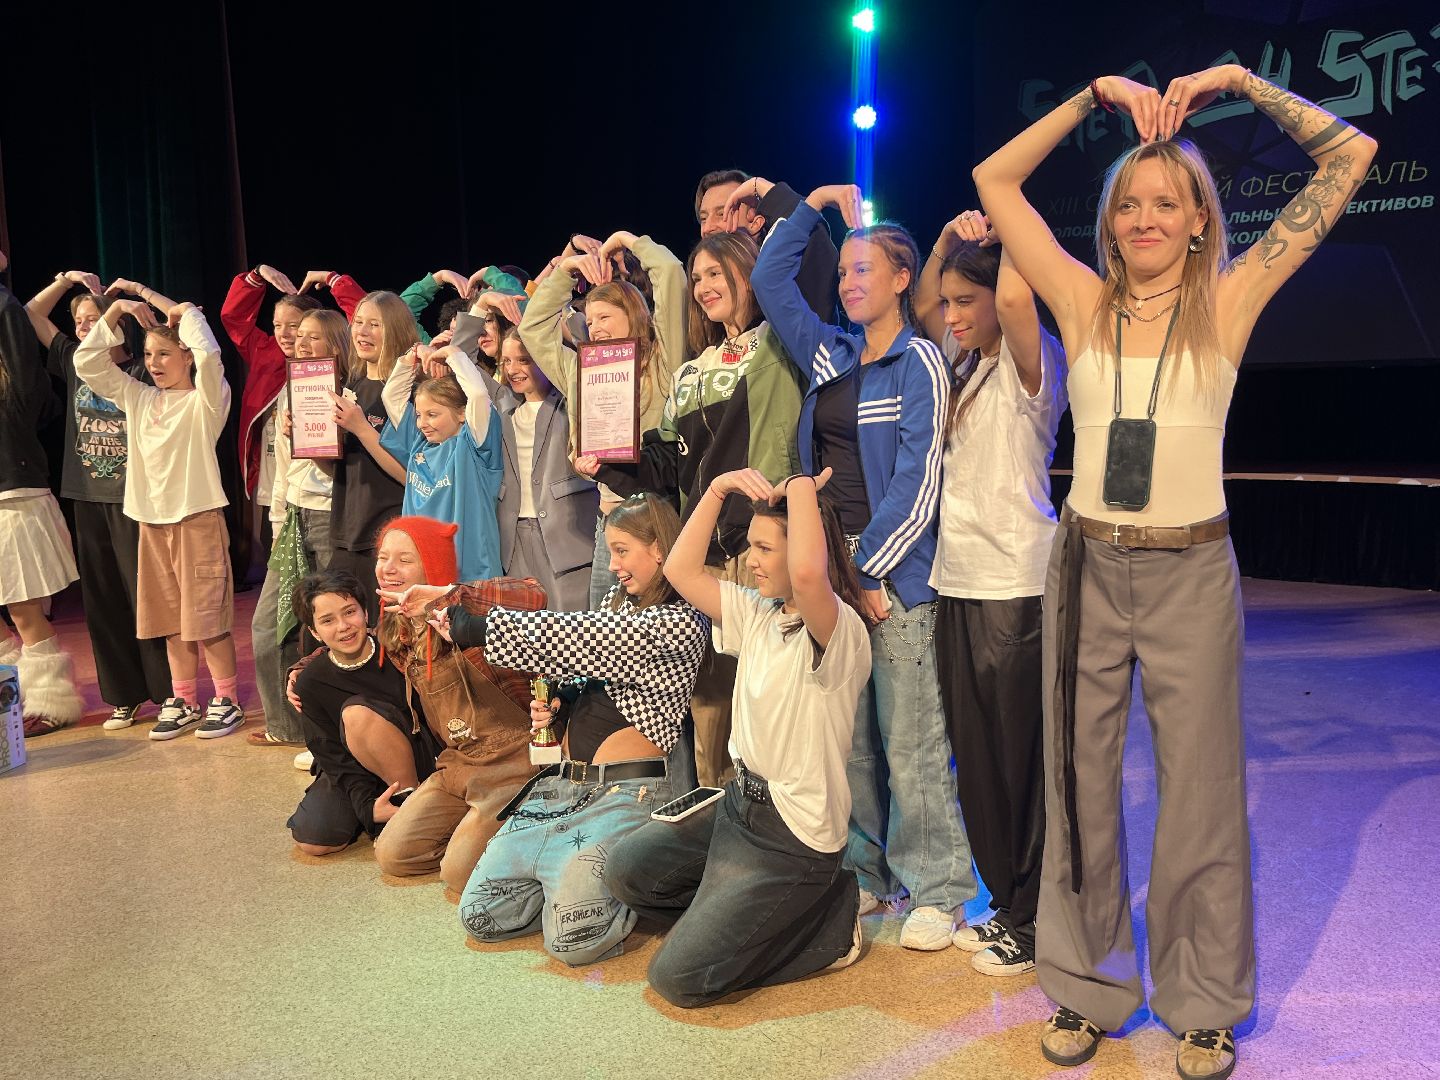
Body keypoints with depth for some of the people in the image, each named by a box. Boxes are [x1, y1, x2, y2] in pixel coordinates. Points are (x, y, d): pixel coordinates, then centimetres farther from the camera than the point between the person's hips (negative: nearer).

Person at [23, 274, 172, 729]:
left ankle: (169, 691, 5)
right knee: (101, 599, 9)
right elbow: (31, 315, 19)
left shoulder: (142, 370, -5)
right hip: (87, 498, 6)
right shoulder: (74, 361, 11)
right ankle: (125, 695, 18)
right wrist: (65, 279, 11)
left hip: (132, 499, -6)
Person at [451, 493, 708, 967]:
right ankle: (572, 882, 20)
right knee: (480, 914, -1)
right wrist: (559, 705, 2)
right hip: (563, 784, 8)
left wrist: (476, 629, -13)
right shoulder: (617, 601, 15)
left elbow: (577, 639, -18)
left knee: (571, 938, -19)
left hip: (624, 792, -8)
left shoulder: (680, 623, -12)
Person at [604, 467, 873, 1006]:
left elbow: (807, 574, -44)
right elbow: (681, 571, 4)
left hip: (796, 835, -9)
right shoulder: (757, 614, 5)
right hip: (740, 800, 9)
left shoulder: (839, 630, -21)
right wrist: (718, 489, -5)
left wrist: (802, 488, -28)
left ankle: (831, 920, 7)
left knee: (678, 978, -9)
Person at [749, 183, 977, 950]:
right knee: (847, 733, 11)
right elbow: (770, 281, 22)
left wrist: (870, 568, -13)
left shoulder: (918, 363, -5)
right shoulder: (830, 355, 13)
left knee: (910, 739, -2)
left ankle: (937, 891, 10)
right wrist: (812, 207, 17)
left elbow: (916, 482, -11)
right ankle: (865, 871, 24)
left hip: (893, 570, -6)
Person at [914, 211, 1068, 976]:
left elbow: (1016, 297, -28)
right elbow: (922, 305, 29)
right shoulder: (966, 364, 14)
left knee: (1023, 758, 0)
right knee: (973, 756, 12)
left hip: (1016, 584, -8)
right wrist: (950, 237, 14)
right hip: (957, 579, 8)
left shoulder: (1030, 364, -7)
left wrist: (1004, 237, -9)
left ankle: (1035, 922, 13)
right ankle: (1005, 905, 25)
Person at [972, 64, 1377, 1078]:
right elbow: (996, 178, 5)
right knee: (1080, 783, 10)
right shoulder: (1083, 302, 4)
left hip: (1190, 574, -1)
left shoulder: (1229, 301, 0)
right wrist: (1097, 95, 4)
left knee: (1200, 791, 6)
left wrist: (1238, 79, 1)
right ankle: (1089, 986, 28)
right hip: (1089, 568, 2)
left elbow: (1350, 155, 0)